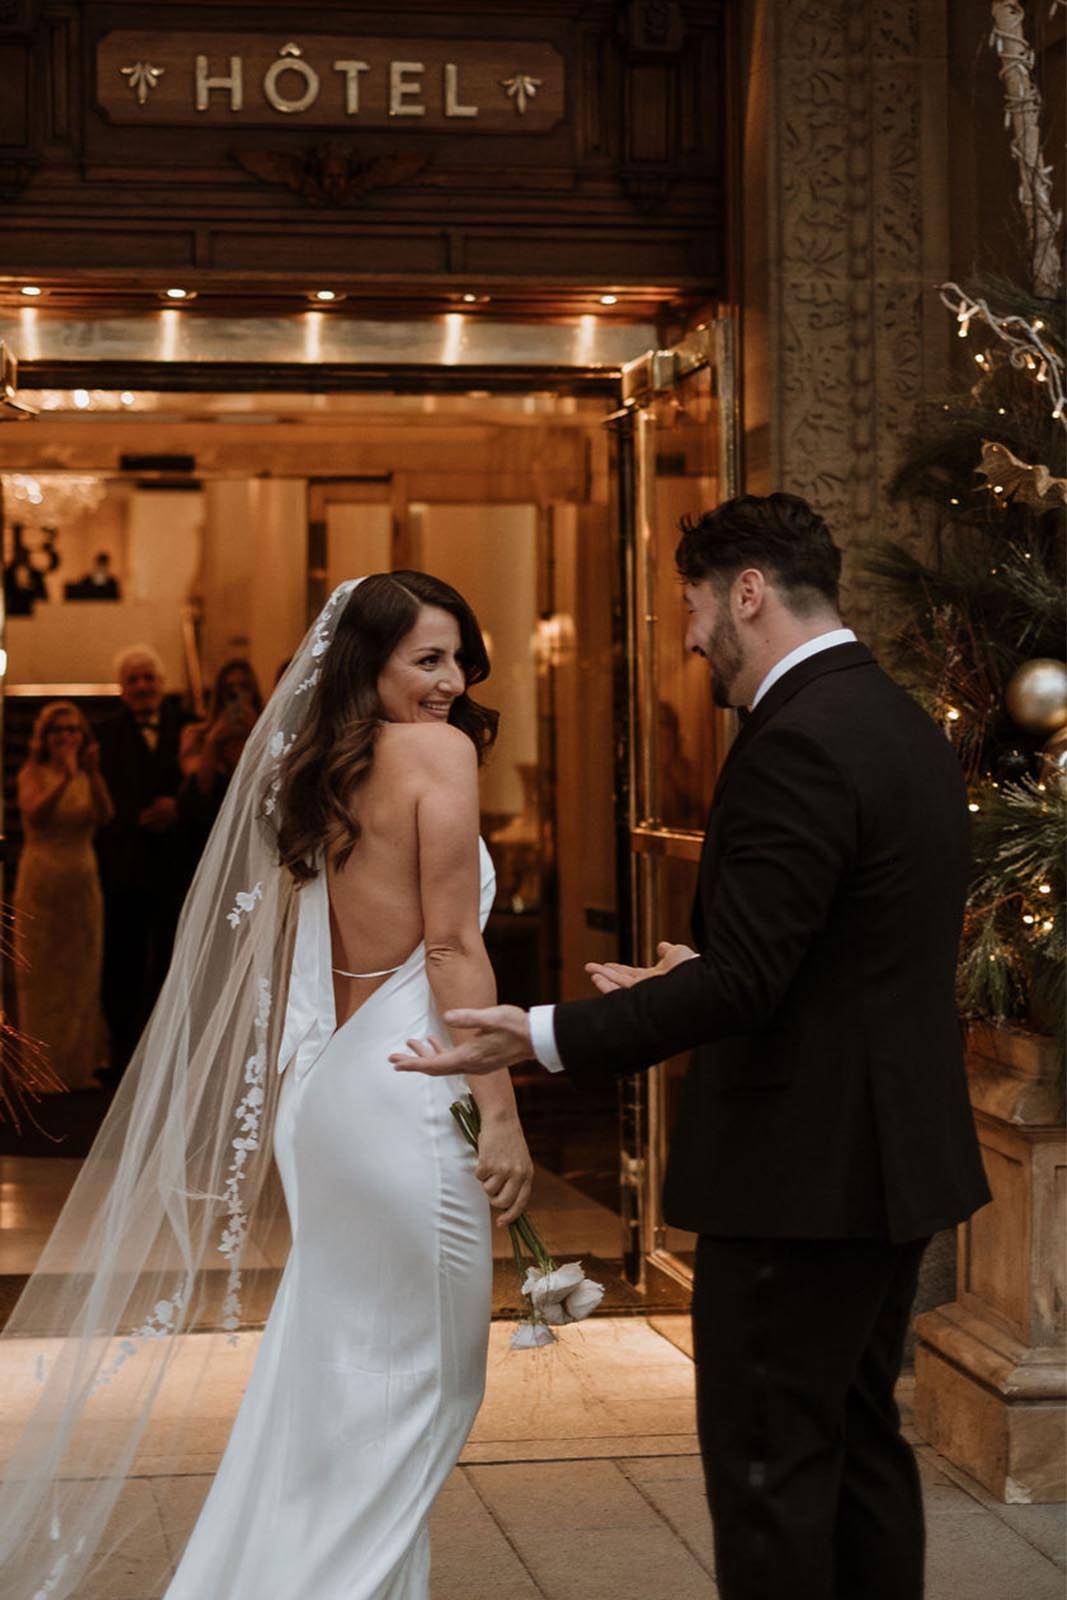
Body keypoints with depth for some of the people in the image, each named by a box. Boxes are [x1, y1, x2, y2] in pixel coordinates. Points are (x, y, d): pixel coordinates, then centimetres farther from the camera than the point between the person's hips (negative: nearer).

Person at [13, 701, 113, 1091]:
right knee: (42, 976, 2)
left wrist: (93, 775, -27)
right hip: (42, 880, -3)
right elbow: (35, 813, -21)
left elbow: (104, 817, -13)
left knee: (81, 975, 6)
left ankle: (79, 1064, 16)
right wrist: (66, 777, -31)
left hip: (81, 881, 3)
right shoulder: (33, 774, -2)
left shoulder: (88, 777, 5)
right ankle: (45, 1067, 9)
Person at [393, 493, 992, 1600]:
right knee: (859, 1444, 18)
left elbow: (743, 980, -24)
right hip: (895, 1163, 10)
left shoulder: (794, 748, -20)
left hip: (801, 1174, -10)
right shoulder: (905, 727, 11)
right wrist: (701, 980, 23)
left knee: (767, 1468, -1)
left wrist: (546, 1038, -22)